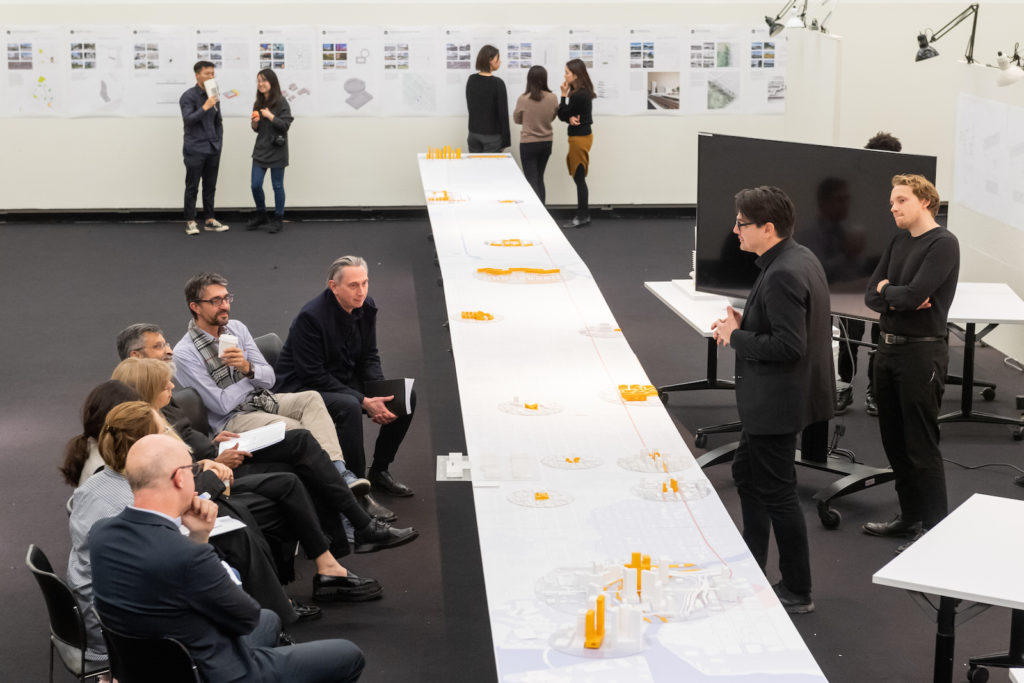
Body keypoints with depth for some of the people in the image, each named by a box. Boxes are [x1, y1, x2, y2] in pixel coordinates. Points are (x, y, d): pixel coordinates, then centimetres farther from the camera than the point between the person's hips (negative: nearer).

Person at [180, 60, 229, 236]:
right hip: (195, 149, -6)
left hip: (213, 149, 6)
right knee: (192, 187, -1)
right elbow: (187, 119, -18)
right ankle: (190, 222, 4)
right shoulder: (189, 96, -7)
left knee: (210, 186, 9)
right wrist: (205, 107, -24)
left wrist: (219, 141, 13)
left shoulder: (213, 96, 12)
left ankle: (210, 220, 15)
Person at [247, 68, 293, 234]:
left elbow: (286, 125, -14)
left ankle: (278, 219, 15)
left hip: (277, 150, -5)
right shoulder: (258, 103, 10)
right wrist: (255, 122, -5)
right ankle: (261, 216, 23)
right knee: (255, 185, 3)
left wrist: (270, 116, -19)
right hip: (261, 149, 5)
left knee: (277, 186, 3)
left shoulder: (281, 102, -9)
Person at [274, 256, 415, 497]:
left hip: (346, 380, 8)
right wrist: (364, 402, -27)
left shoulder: (366, 307, -3)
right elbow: (313, 376, -25)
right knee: (349, 406, -37)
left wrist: (381, 393, -13)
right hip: (304, 388, -8)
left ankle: (379, 471, 9)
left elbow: (369, 357, 8)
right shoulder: (311, 317, -25)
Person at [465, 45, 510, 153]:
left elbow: (470, 107, 11)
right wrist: (505, 141, -3)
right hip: (492, 135, -5)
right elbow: (503, 112, -10)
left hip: (474, 133, 5)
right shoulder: (497, 83, -13)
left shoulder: (471, 80, 3)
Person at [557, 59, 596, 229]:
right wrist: (571, 118, -14)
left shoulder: (577, 96, -23)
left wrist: (563, 95, -9)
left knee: (579, 177, -2)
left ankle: (582, 216, 5)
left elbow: (562, 115, -12)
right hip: (584, 134, 10)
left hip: (579, 138, -10)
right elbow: (566, 114, 8)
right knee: (578, 176, 14)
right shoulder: (584, 92, 8)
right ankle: (583, 214, 19)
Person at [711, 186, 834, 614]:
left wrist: (736, 337, -17)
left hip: (776, 403, -11)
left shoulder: (782, 275, -26)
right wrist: (744, 325, 5)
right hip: (771, 399, 11)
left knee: (777, 493, 1)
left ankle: (797, 591, 14)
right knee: (746, 473, 24)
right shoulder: (800, 258, 6)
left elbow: (789, 346, -29)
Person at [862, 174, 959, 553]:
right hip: (888, 348, 8)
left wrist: (887, 290, -3)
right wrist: (898, 300, -12)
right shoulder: (898, 242, 12)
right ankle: (910, 516, 27)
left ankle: (934, 528, 6)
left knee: (921, 446, -3)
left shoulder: (943, 243, -12)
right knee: (894, 440, 15)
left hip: (921, 353, -8)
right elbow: (871, 296, 8)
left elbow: (912, 295, -22)